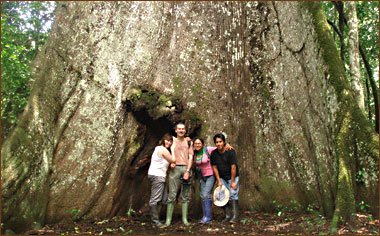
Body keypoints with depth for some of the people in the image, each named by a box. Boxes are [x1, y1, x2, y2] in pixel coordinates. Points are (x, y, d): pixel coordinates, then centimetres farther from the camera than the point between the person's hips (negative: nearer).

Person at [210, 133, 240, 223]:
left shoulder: (230, 152, -19)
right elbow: (214, 167, -1)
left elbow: (233, 167, -18)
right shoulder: (214, 154, -7)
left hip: (232, 176, -4)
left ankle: (235, 216, -5)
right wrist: (219, 181, -3)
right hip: (222, 177, 4)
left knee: (233, 195, -10)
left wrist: (232, 182, -17)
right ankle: (227, 215, 12)